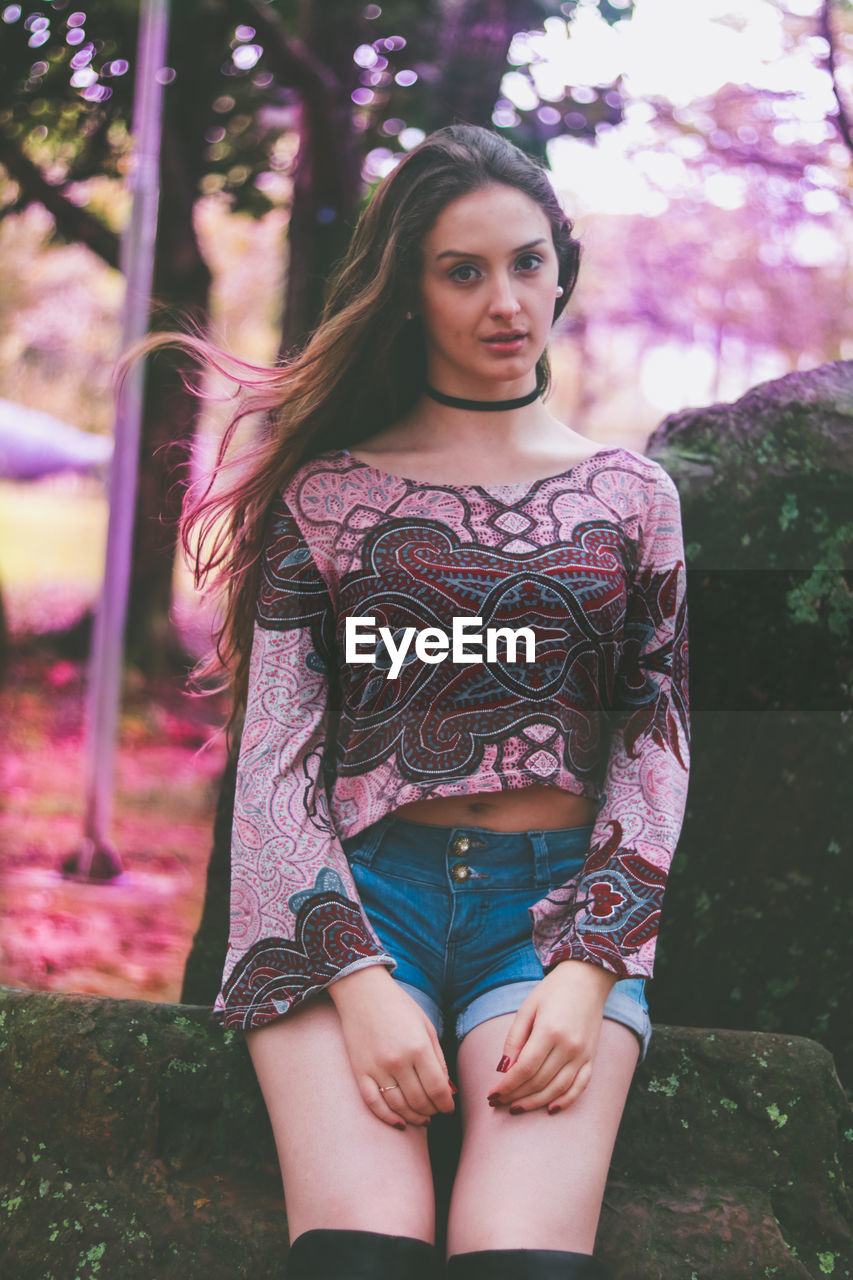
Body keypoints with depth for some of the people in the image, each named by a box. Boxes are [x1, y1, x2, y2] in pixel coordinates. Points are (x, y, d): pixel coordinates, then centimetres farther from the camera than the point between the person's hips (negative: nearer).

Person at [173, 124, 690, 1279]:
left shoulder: (629, 493, 14)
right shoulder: (328, 491, 9)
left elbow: (655, 747, 9)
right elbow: (276, 752, 3)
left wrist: (587, 970, -8)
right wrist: (359, 978, -12)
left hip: (563, 896, 1)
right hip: (355, 891, 0)